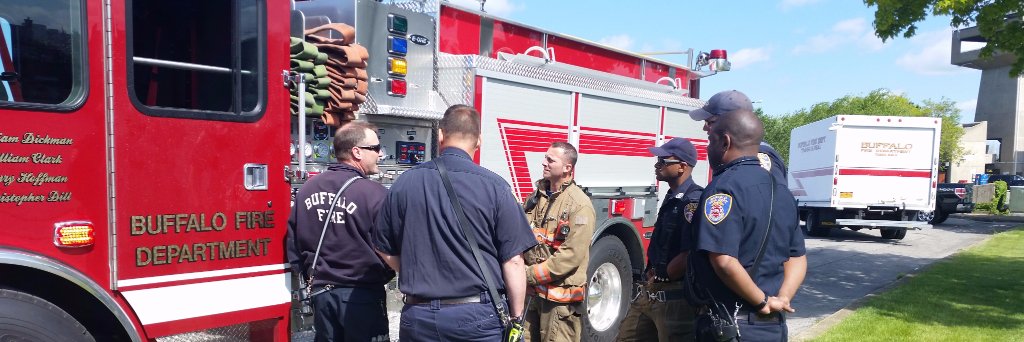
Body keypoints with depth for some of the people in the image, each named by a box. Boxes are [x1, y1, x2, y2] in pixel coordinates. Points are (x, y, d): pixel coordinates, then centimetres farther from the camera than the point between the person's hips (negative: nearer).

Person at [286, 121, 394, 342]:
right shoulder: (373, 193, -17)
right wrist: (383, 275, 6)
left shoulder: (307, 189, 3)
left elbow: (293, 241, 9)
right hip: (361, 296, -6)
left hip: (321, 292, 6)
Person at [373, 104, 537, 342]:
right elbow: (512, 261, -10)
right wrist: (516, 317, 2)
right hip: (477, 314, -2)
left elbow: (387, 251, 7)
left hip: (418, 314, 2)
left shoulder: (404, 184, -2)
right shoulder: (494, 186, -11)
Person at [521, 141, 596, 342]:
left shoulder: (579, 205, -15)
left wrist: (530, 275, -16)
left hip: (562, 296, -7)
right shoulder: (537, 197, 7)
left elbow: (570, 256, -20)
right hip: (537, 292, 7)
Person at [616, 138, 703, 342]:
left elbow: (689, 255, -25)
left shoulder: (693, 201, -19)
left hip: (674, 296, -10)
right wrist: (651, 274, 8)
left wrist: (660, 276, -11)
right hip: (650, 291, 10)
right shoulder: (672, 197, 13)